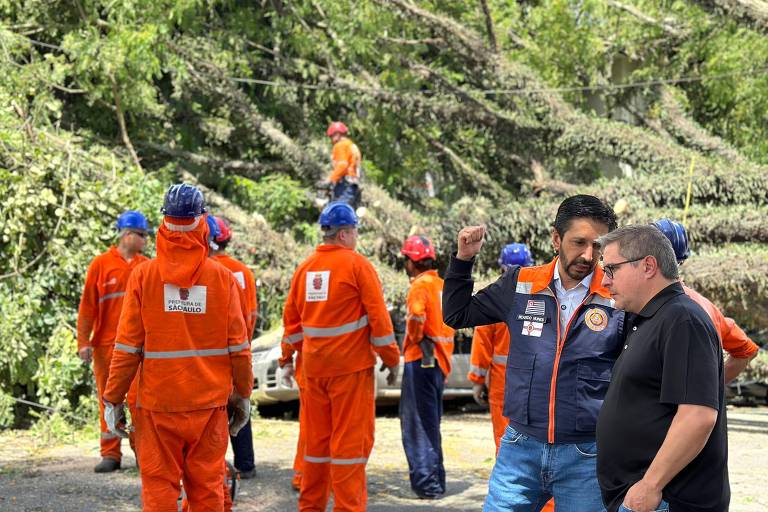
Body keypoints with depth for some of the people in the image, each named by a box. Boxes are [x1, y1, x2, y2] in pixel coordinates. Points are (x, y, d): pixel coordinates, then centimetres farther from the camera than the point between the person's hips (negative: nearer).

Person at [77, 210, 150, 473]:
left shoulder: (146, 266, 9)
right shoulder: (101, 264, 0)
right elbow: (88, 305, 0)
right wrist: (84, 342, -5)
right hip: (107, 343, -2)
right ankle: (110, 454, 10)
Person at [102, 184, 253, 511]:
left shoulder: (143, 275, -5)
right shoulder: (223, 277, -2)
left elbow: (127, 347, -6)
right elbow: (238, 347, -1)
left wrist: (113, 398, 2)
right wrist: (243, 394, 11)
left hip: (158, 403, -1)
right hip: (210, 401, 1)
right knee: (207, 486, 9)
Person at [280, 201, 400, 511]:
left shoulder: (305, 268, 8)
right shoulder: (357, 265, -8)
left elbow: (291, 320, 11)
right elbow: (378, 317, -10)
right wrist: (391, 359, -3)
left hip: (314, 366, 6)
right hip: (351, 364, -6)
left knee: (317, 437, 14)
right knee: (351, 439, -2)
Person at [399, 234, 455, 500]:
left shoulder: (420, 285, -12)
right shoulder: (443, 285, 14)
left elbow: (417, 317, -29)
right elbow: (451, 322, 18)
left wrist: (414, 339, -10)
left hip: (421, 359, -8)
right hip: (441, 360, 8)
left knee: (417, 423, -3)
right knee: (431, 422, 17)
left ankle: (426, 483, -5)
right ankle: (436, 480, 22)